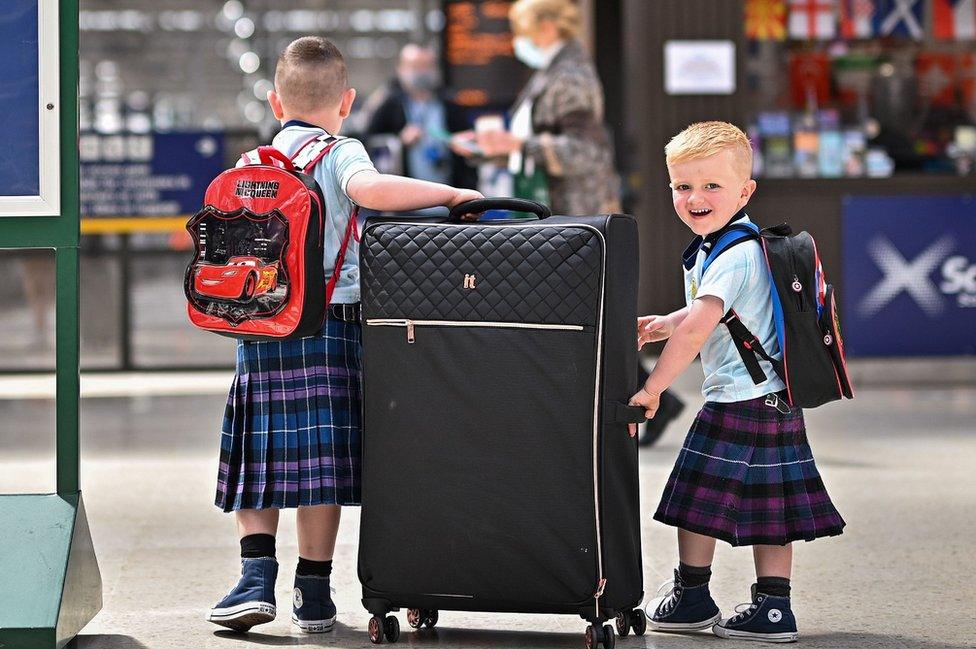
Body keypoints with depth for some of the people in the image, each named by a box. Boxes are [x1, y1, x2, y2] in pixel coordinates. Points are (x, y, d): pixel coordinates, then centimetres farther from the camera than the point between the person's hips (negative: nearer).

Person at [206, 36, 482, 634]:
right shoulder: (340, 154, -1)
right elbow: (370, 189, -23)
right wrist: (450, 193, -16)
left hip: (260, 328, 4)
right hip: (329, 325, -4)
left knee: (260, 459, 9)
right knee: (321, 463, 0)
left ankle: (257, 576, -5)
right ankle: (313, 595, 2)